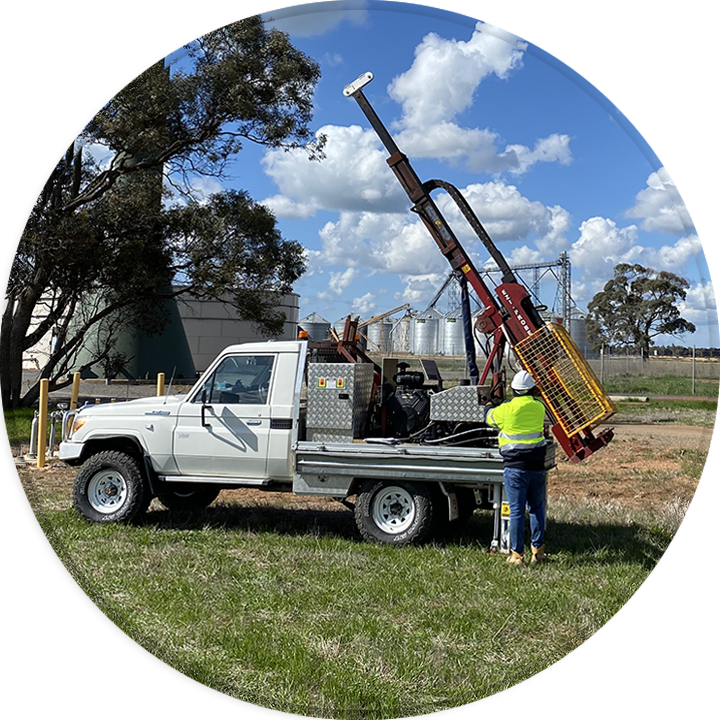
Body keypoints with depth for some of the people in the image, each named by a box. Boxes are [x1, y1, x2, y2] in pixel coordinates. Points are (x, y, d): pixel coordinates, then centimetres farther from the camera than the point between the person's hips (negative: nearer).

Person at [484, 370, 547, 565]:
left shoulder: (506, 409, -10)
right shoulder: (539, 407, 1)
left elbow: (490, 417, 9)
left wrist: (489, 406, 32)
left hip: (514, 468, -4)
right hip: (537, 466, 4)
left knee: (516, 511, 1)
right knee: (536, 508, 16)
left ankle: (517, 554, 6)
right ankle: (538, 550, 20)